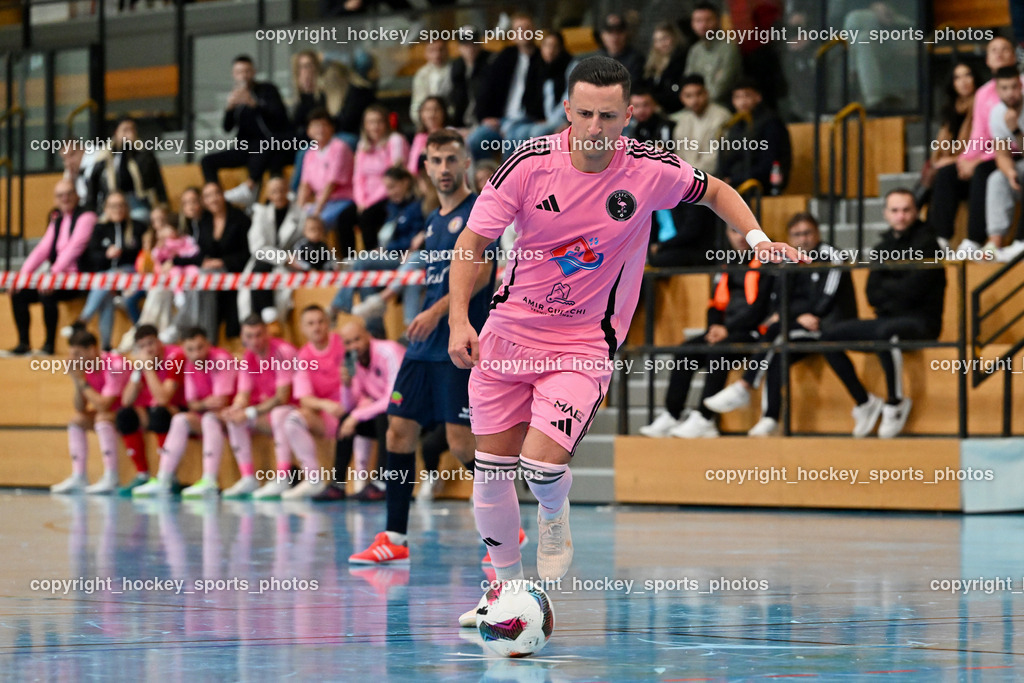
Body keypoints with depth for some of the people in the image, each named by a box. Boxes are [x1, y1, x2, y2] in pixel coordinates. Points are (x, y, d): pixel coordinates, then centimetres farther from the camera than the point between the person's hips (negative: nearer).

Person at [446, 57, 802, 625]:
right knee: (490, 470, 3)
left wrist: (756, 236, -6)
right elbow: (473, 241, -5)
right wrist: (458, 318, -17)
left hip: (585, 342, -2)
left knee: (543, 464, -19)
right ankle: (507, 586, 26)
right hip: (510, 327, 2)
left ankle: (553, 517, 18)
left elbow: (715, 191, 10)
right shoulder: (531, 163, -13)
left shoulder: (650, 171, -12)